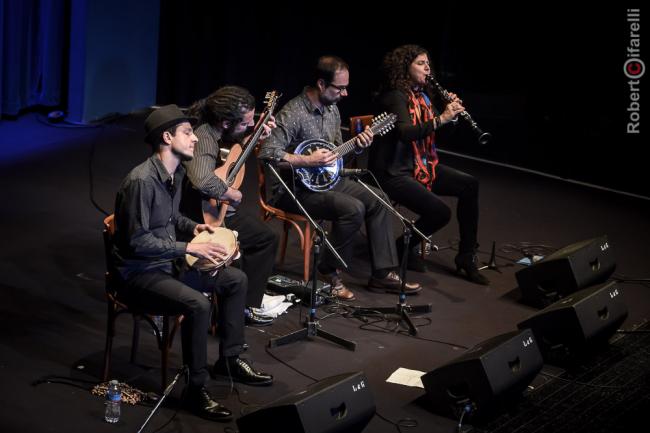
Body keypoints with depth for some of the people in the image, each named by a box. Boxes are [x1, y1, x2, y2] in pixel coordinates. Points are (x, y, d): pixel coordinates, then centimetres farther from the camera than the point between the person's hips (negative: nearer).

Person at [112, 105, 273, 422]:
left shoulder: (176, 173, 5)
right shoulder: (141, 180, -25)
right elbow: (137, 241, -26)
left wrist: (193, 227, 4)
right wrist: (188, 248, -25)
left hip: (168, 263, 10)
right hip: (139, 274, -10)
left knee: (236, 280, 7)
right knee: (197, 305, -31)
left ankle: (229, 360, 20)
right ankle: (196, 389, -16)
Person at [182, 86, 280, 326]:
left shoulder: (216, 132, -1)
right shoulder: (204, 140, -31)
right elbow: (202, 180, -50)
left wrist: (256, 137, 9)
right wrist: (230, 194, -31)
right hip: (202, 217, -10)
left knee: (267, 237, 22)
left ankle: (247, 303, 26)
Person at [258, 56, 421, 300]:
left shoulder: (332, 109, 7)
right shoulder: (293, 114, -21)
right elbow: (267, 153, -28)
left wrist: (357, 145, -2)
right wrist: (308, 161, -31)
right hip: (296, 188, -9)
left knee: (377, 202, -1)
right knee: (353, 209, -27)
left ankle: (383, 273, 6)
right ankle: (329, 274, -10)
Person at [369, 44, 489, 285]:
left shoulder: (422, 95, 10)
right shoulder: (395, 96, -15)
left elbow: (435, 131, 13)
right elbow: (407, 133, -31)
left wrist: (452, 110, -5)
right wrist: (441, 118, -37)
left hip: (421, 165, 9)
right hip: (393, 172, -9)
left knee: (469, 185, -4)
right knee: (440, 212, -23)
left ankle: (466, 257, 3)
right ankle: (403, 247, 5)